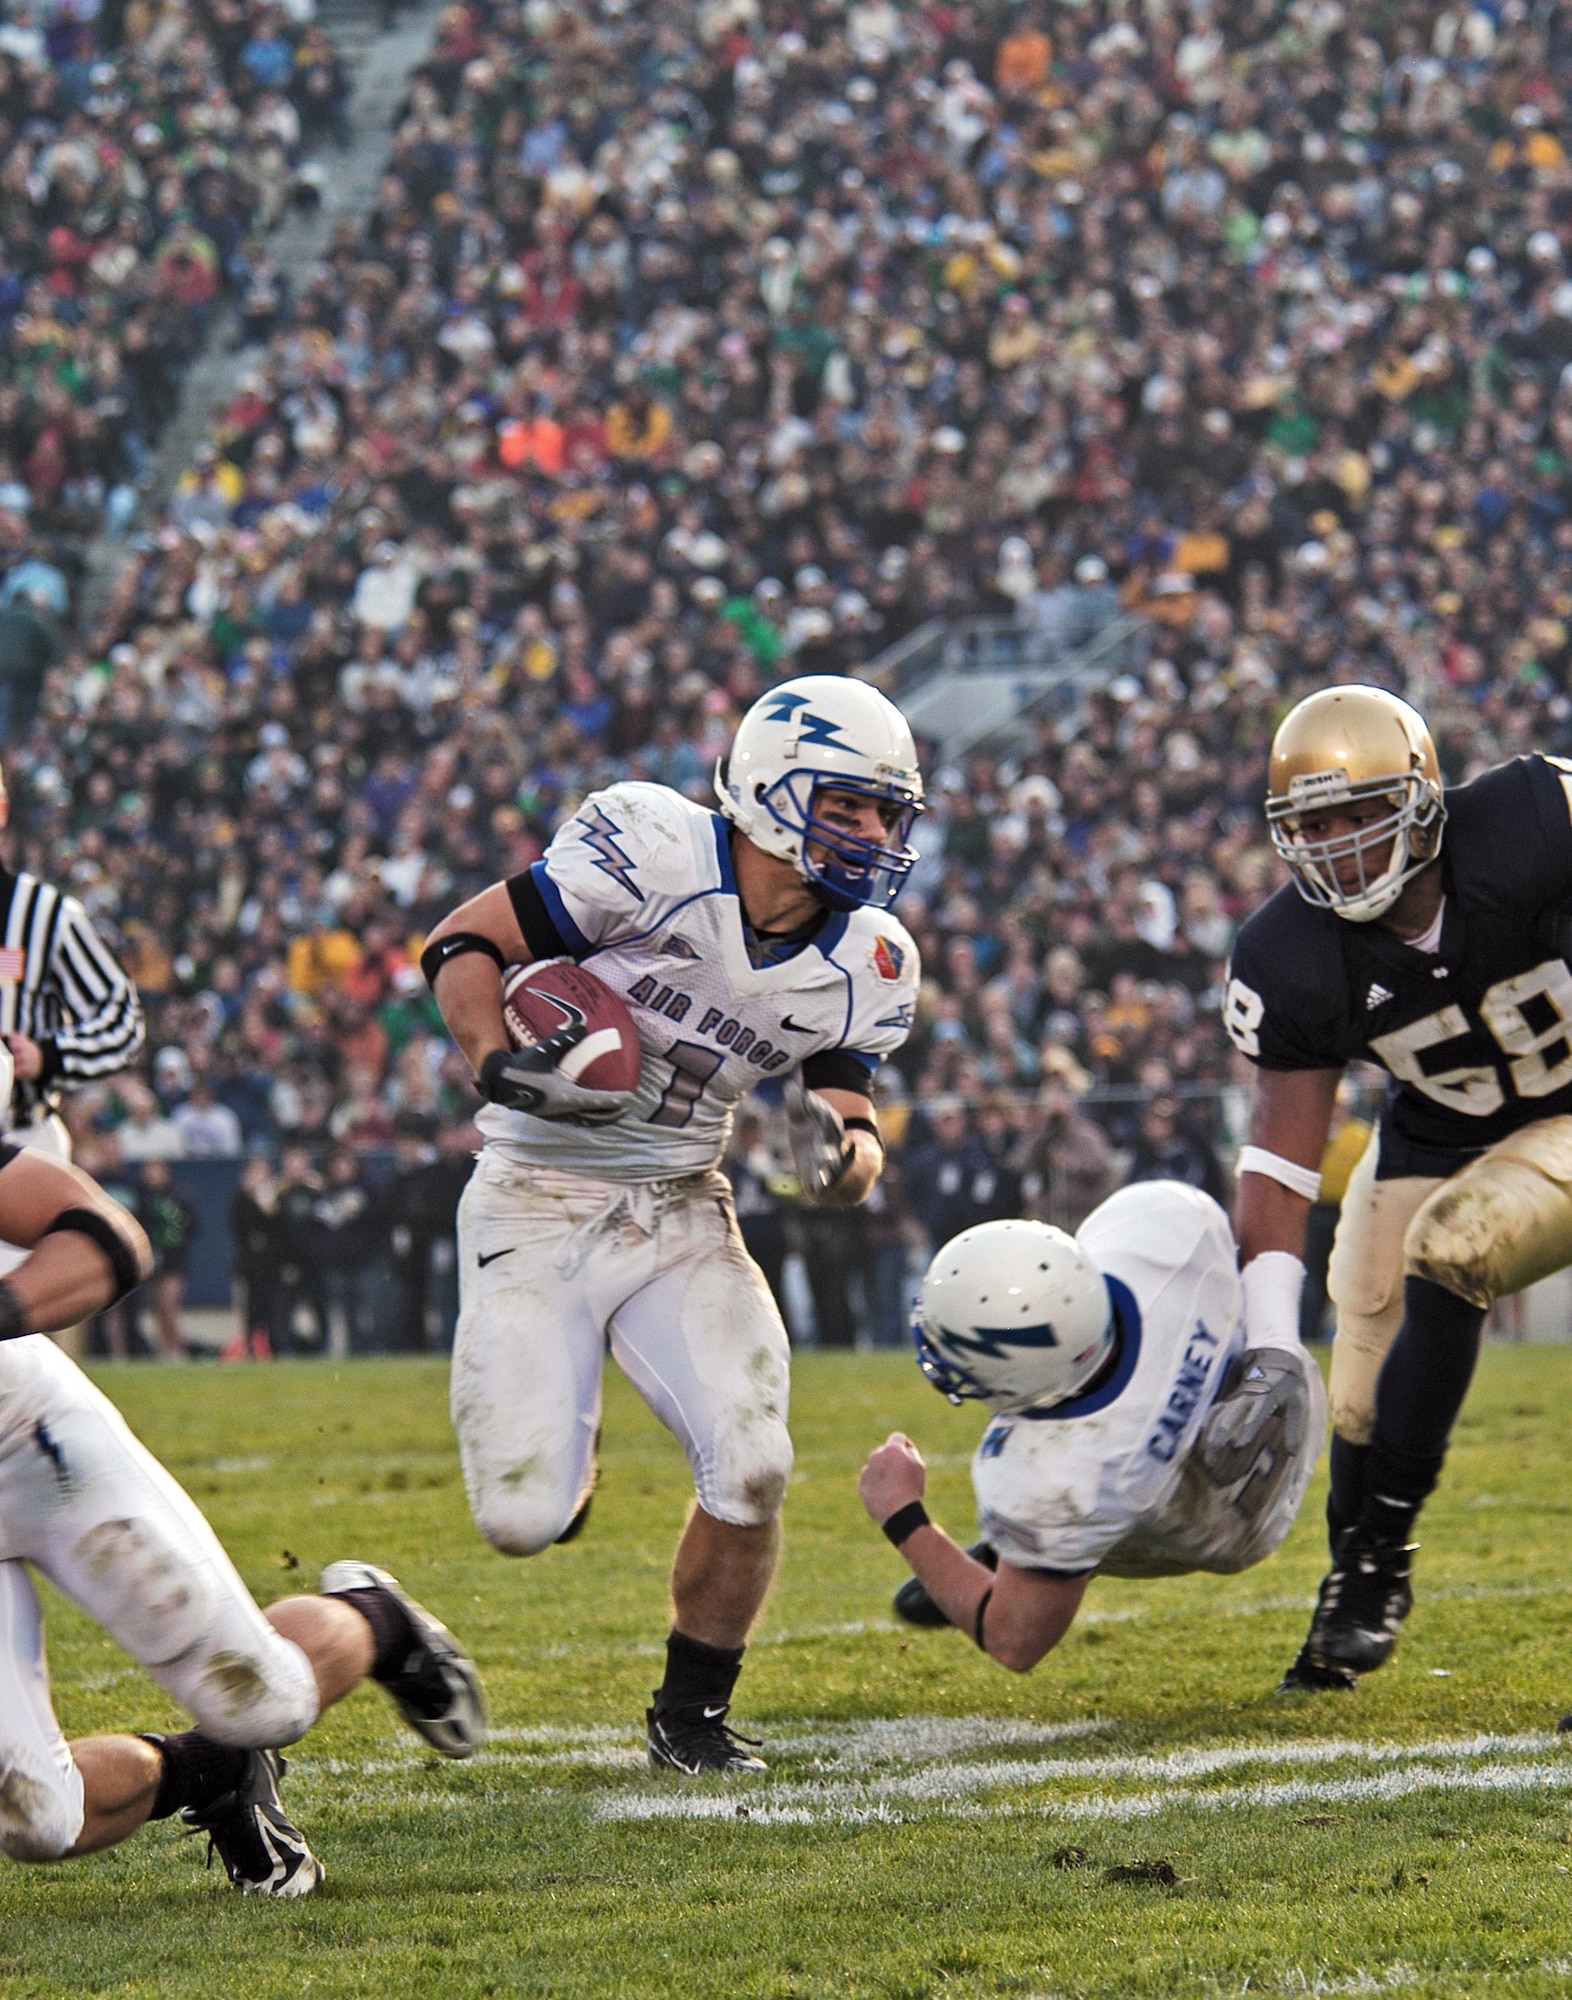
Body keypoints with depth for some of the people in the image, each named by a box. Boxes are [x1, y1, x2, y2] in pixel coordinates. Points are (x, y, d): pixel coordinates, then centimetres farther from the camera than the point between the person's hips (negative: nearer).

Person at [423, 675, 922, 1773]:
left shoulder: (862, 968, -1)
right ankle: (561, 1450, 28)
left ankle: (692, 1713, 10)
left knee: (751, 1469, -15)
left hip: (681, 1216, 4)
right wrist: (501, 1064, -29)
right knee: (526, 1522, -12)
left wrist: (841, 1151, -20)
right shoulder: (655, 853, -18)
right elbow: (462, 947, -12)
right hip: (539, 1209, -4)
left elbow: (853, 1133, 4)